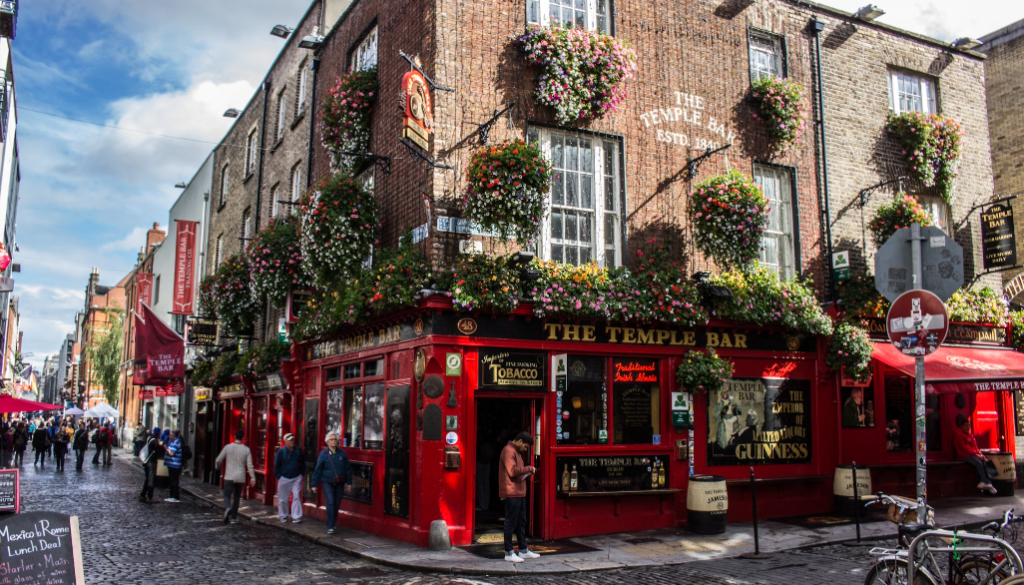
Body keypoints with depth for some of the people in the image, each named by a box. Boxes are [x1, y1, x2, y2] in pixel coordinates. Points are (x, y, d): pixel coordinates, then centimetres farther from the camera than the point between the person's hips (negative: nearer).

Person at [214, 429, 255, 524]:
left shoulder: (228, 447, -4)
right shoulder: (246, 449, -2)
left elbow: (218, 460, 3)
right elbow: (249, 465, -6)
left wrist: (217, 466, 26)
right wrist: (253, 478, -1)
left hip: (229, 477, -1)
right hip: (240, 478, 1)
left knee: (227, 496, 2)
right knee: (236, 497, 15)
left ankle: (227, 508, -29)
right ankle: (233, 517, 17)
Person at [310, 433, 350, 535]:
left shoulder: (342, 454, 1)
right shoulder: (323, 454, -4)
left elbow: (348, 469, 8)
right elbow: (317, 470, 0)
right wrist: (314, 484, 1)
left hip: (339, 483, 2)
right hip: (327, 482, -2)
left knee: (337, 504, 8)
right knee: (330, 503, -13)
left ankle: (333, 524, 26)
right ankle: (330, 527, -9)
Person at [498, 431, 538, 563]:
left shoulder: (516, 452, 20)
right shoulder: (508, 451, -14)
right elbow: (512, 471, -22)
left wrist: (527, 471, 9)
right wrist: (529, 468, -16)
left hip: (520, 493, 11)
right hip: (512, 494, -11)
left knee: (521, 522, 15)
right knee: (511, 523, -4)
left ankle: (523, 551, 24)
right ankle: (509, 553, 3)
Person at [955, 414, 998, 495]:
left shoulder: (970, 435, 20)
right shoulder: (959, 435, -6)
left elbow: (975, 445, 16)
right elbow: (965, 447, -14)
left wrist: (980, 453, -4)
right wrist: (976, 454, -20)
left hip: (974, 454, 8)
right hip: (965, 456, -8)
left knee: (986, 461, -17)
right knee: (979, 463, -30)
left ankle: (983, 482, -20)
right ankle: (987, 482, -24)